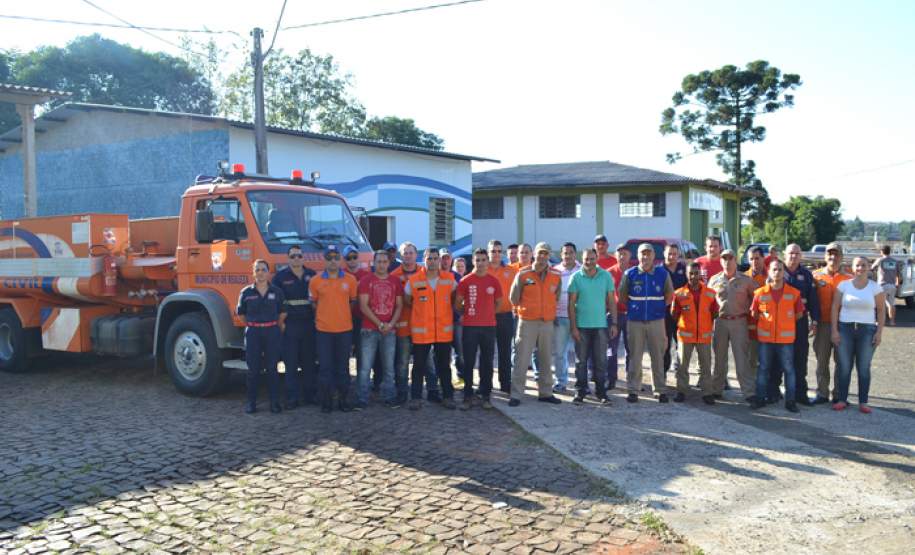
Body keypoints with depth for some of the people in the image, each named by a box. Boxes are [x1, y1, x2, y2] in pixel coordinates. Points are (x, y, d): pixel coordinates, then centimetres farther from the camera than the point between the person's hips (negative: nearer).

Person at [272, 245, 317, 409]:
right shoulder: (280, 277, 2)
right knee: (291, 363, -1)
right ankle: (292, 398, 4)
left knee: (309, 362, 8)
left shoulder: (312, 275, 10)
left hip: (309, 324, 3)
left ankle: (309, 394, 17)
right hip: (289, 326, -3)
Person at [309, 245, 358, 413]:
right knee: (325, 367, 2)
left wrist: (343, 316, 7)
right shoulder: (315, 281, 0)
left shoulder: (350, 280, 1)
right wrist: (324, 317, 5)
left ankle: (343, 399, 19)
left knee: (343, 366, 8)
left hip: (345, 329, 1)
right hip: (323, 330, -1)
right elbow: (314, 304, 9)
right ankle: (326, 401, 13)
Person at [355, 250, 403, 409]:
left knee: (389, 366, 7)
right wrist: (380, 324, -9)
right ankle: (362, 399, 2)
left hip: (389, 330, 2)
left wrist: (391, 324, -7)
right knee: (364, 367, -3)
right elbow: (363, 306, -5)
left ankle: (390, 397, 16)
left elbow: (399, 306, 9)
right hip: (369, 330, -2)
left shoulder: (395, 281, 9)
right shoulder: (366, 280, 1)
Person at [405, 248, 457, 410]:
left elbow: (455, 298, 16)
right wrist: (421, 311, 10)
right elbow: (407, 301, 10)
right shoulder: (413, 280, -4)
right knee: (419, 366, 5)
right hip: (421, 331, -1)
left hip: (444, 331, 2)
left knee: (444, 366, 11)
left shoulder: (450, 278, 1)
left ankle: (447, 397, 20)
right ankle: (416, 398, 13)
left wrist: (445, 311, 10)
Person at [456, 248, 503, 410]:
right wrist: (466, 313, 11)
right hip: (470, 327, -1)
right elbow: (457, 303, 6)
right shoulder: (465, 281, -2)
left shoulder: (494, 281, 3)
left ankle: (485, 396, 16)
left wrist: (487, 313, 12)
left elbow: (498, 302, 16)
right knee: (468, 362, 3)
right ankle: (468, 396, 11)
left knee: (487, 362, 7)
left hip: (489, 326, 2)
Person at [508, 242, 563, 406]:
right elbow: (514, 298, 2)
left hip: (547, 323, 4)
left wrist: (549, 310, 9)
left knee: (546, 359, 12)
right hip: (527, 322, -3)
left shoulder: (556, 276, 3)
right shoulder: (523, 274, -5)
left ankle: (545, 392, 23)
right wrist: (526, 309, 8)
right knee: (522, 360, -3)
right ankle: (516, 394, 3)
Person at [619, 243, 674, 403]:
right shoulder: (629, 274, 0)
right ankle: (633, 390, 10)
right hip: (635, 321, 0)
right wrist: (631, 308, 8)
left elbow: (669, 294, 12)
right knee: (634, 357, 3)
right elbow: (622, 295, 9)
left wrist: (661, 308, 7)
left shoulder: (663, 274, 1)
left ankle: (661, 390, 12)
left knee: (658, 357, 4)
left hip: (656, 321, 0)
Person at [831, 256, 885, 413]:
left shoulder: (875, 288, 2)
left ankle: (863, 402, 12)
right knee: (844, 367, 2)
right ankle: (841, 399, 11)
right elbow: (835, 308, 2)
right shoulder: (843, 285, 2)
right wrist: (834, 330, -4)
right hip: (845, 329, 0)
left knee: (864, 368, 5)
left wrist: (879, 332, -4)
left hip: (867, 330, 0)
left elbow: (881, 311, 3)